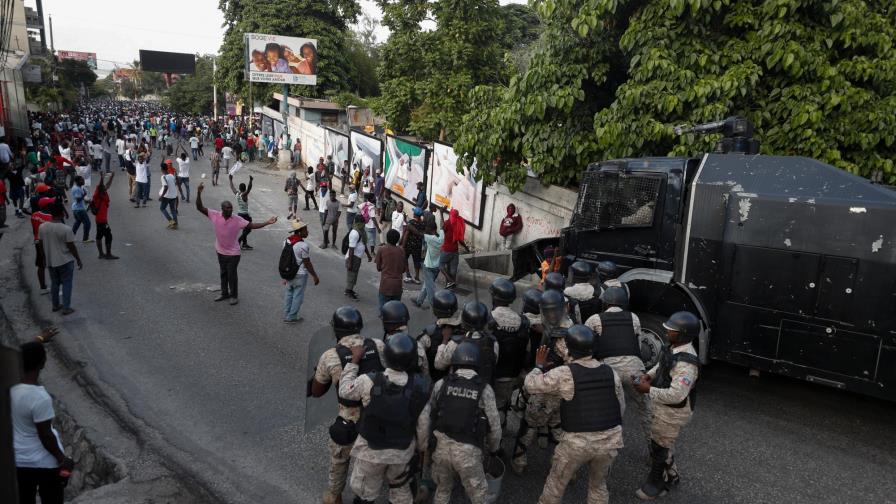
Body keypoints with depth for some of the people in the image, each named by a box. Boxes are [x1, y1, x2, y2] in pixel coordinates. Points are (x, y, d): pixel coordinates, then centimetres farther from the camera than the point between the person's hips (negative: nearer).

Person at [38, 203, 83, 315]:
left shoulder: (42, 227, -6)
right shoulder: (66, 229, -21)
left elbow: (41, 245, 4)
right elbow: (71, 247, -14)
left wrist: (45, 258, 19)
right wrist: (78, 260, -2)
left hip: (50, 261, 5)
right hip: (65, 261, -5)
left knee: (54, 283, 19)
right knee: (66, 284, 6)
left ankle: (55, 305, 30)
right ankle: (66, 308, 9)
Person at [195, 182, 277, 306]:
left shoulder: (237, 219, -18)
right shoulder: (215, 215, -13)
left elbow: (252, 225, -17)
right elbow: (199, 208, -15)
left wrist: (267, 222, -28)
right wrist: (199, 193, -30)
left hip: (233, 253, -3)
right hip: (220, 251, 3)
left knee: (232, 275, 6)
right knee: (223, 273, 19)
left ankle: (234, 295, 24)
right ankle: (224, 293, 36)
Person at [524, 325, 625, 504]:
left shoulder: (564, 374, -13)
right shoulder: (610, 372, 1)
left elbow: (531, 385, -4)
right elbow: (621, 408, 9)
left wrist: (539, 366, 14)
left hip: (577, 442, -4)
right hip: (610, 439, 4)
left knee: (556, 483, 20)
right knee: (598, 485, 26)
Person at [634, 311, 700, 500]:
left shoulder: (686, 362, -33)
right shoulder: (673, 348, -3)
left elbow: (676, 395, -36)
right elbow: (661, 364, 17)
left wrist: (648, 390, -27)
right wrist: (649, 375, -1)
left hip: (672, 412, -9)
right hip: (661, 406, 9)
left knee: (660, 448, 10)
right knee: (659, 444, 26)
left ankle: (656, 484, 32)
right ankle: (671, 475, 47)